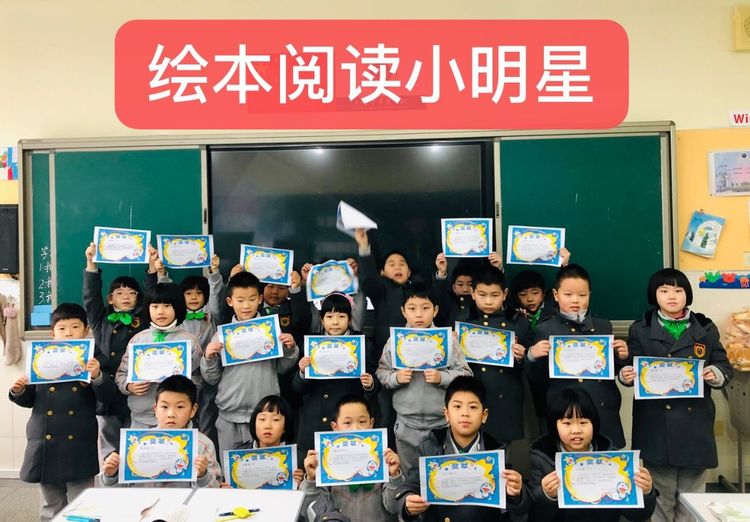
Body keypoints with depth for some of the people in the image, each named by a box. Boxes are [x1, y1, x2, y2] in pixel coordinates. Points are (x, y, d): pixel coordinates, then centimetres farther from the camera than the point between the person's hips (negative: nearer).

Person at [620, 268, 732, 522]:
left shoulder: (706, 329, 8)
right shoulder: (640, 329, 3)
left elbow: (724, 367, 8)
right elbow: (631, 368, 3)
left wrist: (716, 374, -13)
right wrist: (625, 375, -19)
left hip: (695, 425, 2)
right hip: (656, 425, -2)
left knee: (692, 495, 11)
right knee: (660, 496, 6)